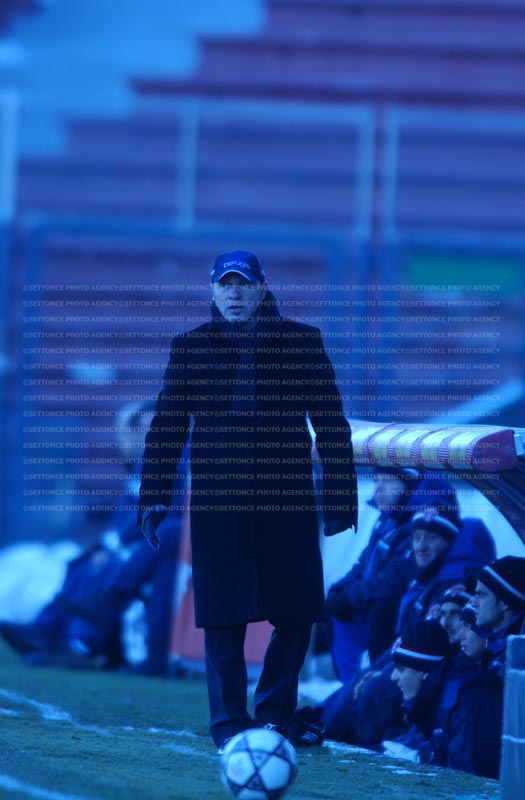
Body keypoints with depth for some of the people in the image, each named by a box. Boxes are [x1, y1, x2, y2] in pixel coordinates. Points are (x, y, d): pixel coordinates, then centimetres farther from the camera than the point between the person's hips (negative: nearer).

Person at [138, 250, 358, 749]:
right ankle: (230, 722, 3)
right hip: (217, 502, 0)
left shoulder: (301, 343, 7)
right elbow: (166, 428, 10)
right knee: (224, 617, -3)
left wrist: (340, 497, 1)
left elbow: (331, 425, 7)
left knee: (297, 615, -1)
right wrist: (153, 498, 2)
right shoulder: (190, 348, 9)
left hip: (288, 500, 0)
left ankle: (273, 717, 14)